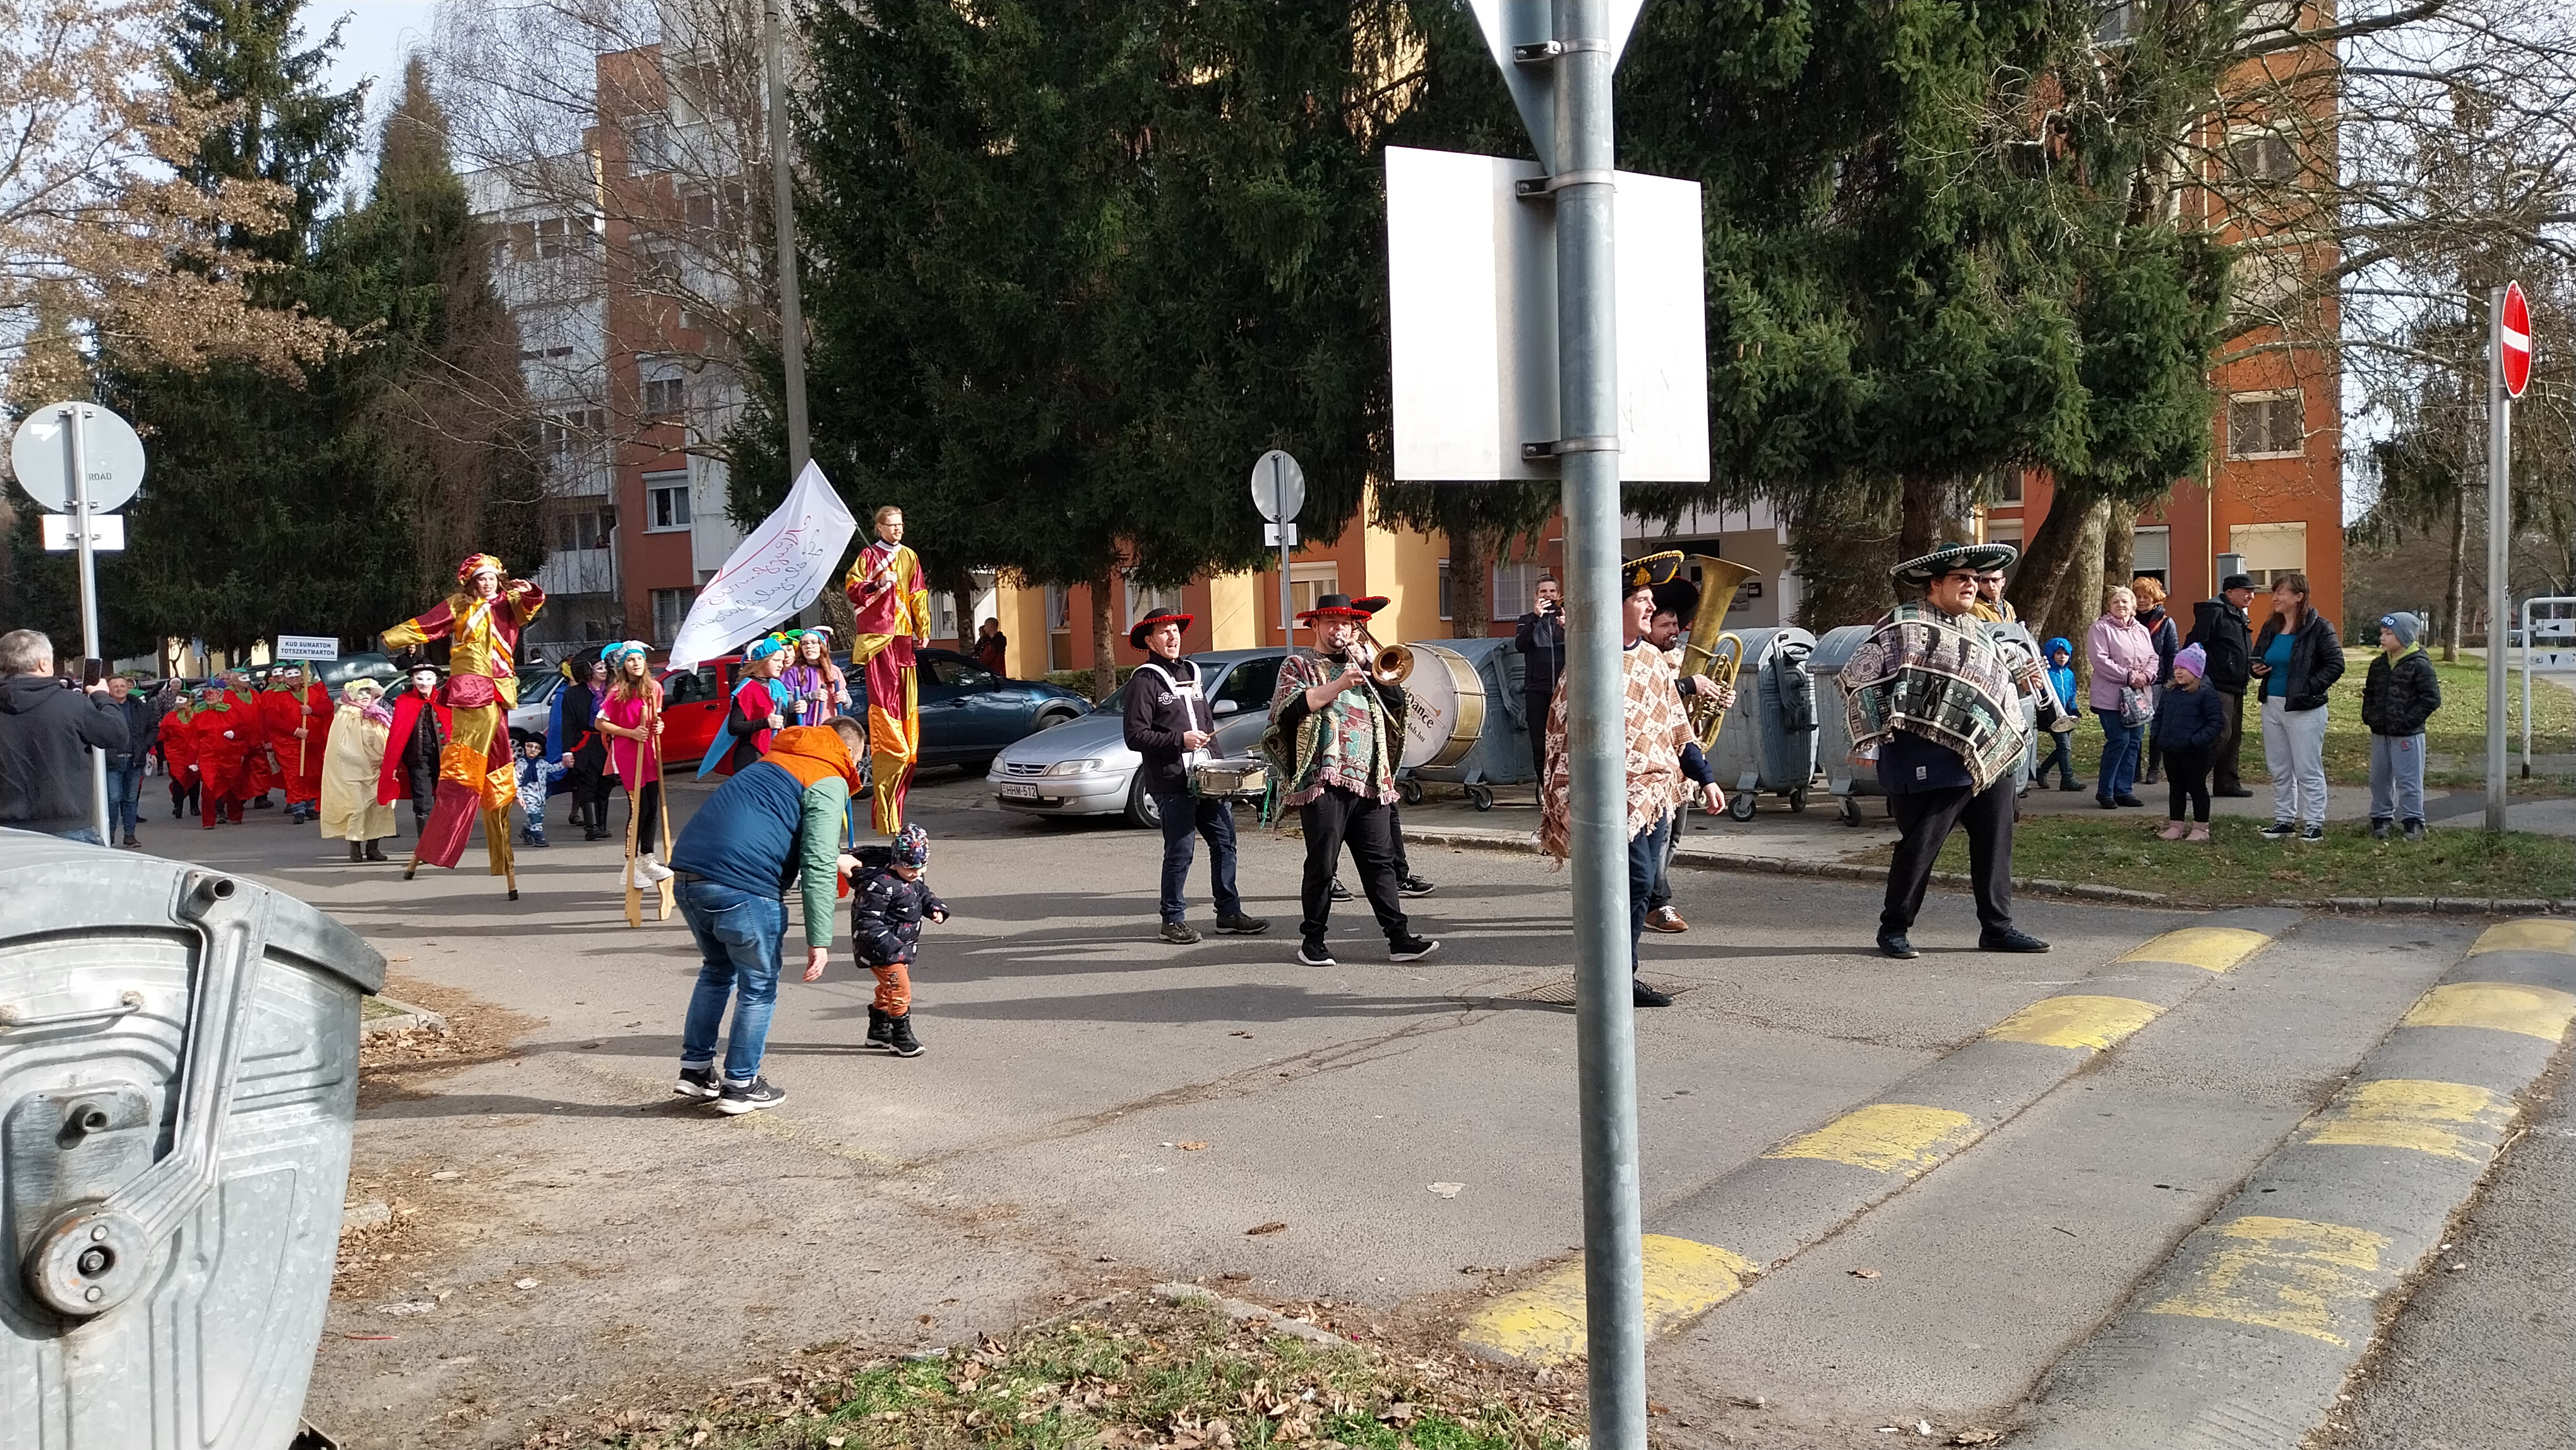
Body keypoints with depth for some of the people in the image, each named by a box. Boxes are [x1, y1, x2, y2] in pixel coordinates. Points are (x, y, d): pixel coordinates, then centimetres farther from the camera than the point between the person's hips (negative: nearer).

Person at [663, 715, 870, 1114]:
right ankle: (740, 1086, 19)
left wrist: (834, 860, 54)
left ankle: (694, 1069, 32)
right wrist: (819, 941, -9)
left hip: (687, 874, 8)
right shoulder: (829, 783, 1)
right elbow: (817, 868, -9)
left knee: (718, 970, 28)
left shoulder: (771, 762, 27)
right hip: (742, 887, -8)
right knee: (759, 987, 11)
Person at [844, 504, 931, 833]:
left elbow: (919, 596, 16)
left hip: (903, 636, 5)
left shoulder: (910, 557, 17)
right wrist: (878, 583, -16)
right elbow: (852, 589, -1)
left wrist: (923, 629, 11)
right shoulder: (868, 556, 4)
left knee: (906, 699, 2)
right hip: (876, 636, -5)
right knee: (882, 696, -9)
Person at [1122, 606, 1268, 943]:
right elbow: (1136, 736, -12)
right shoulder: (1144, 681, -6)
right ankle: (1174, 920, 9)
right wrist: (1180, 740, -18)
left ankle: (1229, 912, 16)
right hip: (1172, 782, -7)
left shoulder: (1191, 673, 18)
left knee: (1225, 842, 7)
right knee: (1180, 851, -3)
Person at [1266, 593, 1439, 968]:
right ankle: (1312, 940, 9)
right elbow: (1290, 708, -10)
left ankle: (1399, 939, 3)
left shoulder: (1362, 664, 23)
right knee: (1322, 864, -2)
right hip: (1323, 780, -4)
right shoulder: (1298, 665, 8)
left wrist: (1367, 664, 1)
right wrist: (1337, 685, -15)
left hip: (1370, 781, 5)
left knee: (1380, 861, 4)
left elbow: (1396, 698, 11)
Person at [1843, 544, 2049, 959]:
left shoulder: (1976, 629, 19)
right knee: (1920, 846, -2)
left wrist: (2021, 683, 12)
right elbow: (1855, 677, -10)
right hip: (1935, 761, -8)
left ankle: (1997, 927, 19)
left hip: (1993, 758, 8)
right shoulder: (1904, 625, -7)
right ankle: (1894, 928, 12)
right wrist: (1886, 725, -12)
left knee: (1995, 845, 9)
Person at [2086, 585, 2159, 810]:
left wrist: (2146, 675, -6)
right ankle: (2105, 791, -3)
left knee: (2133, 743, 6)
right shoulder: (2100, 629, -4)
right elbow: (2101, 660, -13)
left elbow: (2152, 658, 16)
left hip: (2139, 698, 7)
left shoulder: (2142, 631, 18)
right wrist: (2129, 676, -17)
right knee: (2119, 740, -13)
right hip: (2111, 697, -7)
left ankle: (2124, 790, 13)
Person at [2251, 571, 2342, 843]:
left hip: (2304, 709, -7)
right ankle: (2284, 820, 22)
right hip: (2272, 706, 7)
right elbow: (2257, 657, 22)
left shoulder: (2318, 627, -10)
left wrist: (2310, 687, -18)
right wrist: (2257, 670, 0)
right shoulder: (2270, 627, 10)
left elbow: (2336, 664, -12)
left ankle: (2314, 824, 4)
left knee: (2308, 770, -2)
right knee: (2279, 769, 13)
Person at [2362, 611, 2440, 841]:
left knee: (2408, 780, -1)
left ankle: (2413, 822, 7)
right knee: (2379, 779, 12)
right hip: (2380, 734, 7)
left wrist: (2407, 720, -17)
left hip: (2407, 735, -7)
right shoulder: (2378, 664, 9)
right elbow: (2370, 693, 21)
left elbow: (2431, 699, -13)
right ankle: (2381, 819, 22)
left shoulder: (2419, 665, -11)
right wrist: (2368, 716, 6)